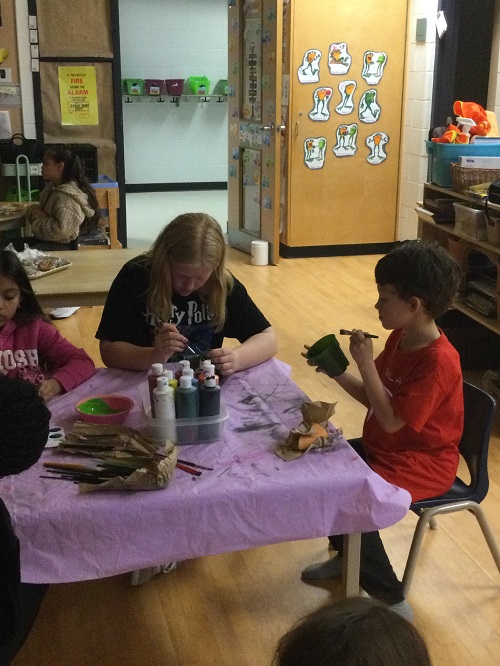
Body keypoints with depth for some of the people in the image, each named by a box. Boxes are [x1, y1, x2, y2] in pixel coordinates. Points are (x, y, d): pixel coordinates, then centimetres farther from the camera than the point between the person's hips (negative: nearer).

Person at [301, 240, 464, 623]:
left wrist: (366, 364, -24)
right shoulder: (400, 337, 1)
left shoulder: (438, 361, -27)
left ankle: (391, 602, -8)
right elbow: (373, 398, 8)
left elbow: (391, 420, -25)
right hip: (383, 447, 10)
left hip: (420, 464, -10)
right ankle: (346, 557, 24)